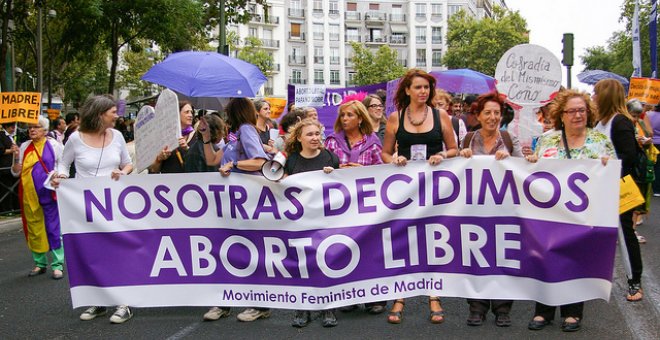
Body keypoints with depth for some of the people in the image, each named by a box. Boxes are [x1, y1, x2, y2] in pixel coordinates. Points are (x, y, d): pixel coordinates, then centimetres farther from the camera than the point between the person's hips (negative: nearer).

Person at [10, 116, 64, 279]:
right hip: (29, 195, 4)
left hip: (49, 194, -4)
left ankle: (57, 265, 3)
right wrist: (16, 158, -6)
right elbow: (16, 172, 11)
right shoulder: (24, 147, 9)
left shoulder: (54, 145, 1)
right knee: (34, 230, 9)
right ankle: (39, 263, 20)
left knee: (53, 229, -2)